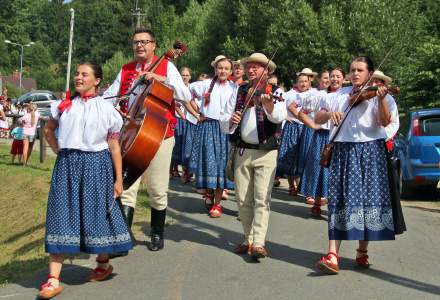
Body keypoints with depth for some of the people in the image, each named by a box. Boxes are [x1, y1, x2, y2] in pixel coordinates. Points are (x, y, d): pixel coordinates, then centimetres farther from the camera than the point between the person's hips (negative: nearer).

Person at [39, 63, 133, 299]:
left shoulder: (106, 109, 0)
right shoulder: (65, 105, 8)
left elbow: (114, 146, 0)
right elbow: (48, 129, 24)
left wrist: (118, 179, -2)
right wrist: (59, 151, 9)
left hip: (96, 166, -2)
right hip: (67, 165, 2)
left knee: (97, 213, 5)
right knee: (61, 216, -1)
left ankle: (103, 264, 30)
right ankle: (53, 279, 0)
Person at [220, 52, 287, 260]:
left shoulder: (275, 92, -2)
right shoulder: (239, 92, 8)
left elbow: (279, 117, -23)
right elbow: (223, 124, 4)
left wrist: (268, 104, -43)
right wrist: (230, 122, -19)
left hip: (266, 153, -4)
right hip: (242, 151, 4)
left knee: (262, 199, -9)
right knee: (243, 199, 8)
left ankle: (259, 243, -9)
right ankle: (248, 239, 20)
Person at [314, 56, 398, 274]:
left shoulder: (378, 94, 3)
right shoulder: (341, 94, 13)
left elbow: (384, 122, -14)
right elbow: (318, 119, 11)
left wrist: (381, 99, -31)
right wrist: (330, 113, -10)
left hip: (369, 152, -2)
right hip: (343, 151, 2)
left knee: (368, 199, -1)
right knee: (339, 200, -5)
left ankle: (362, 252, 16)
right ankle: (333, 255, -11)